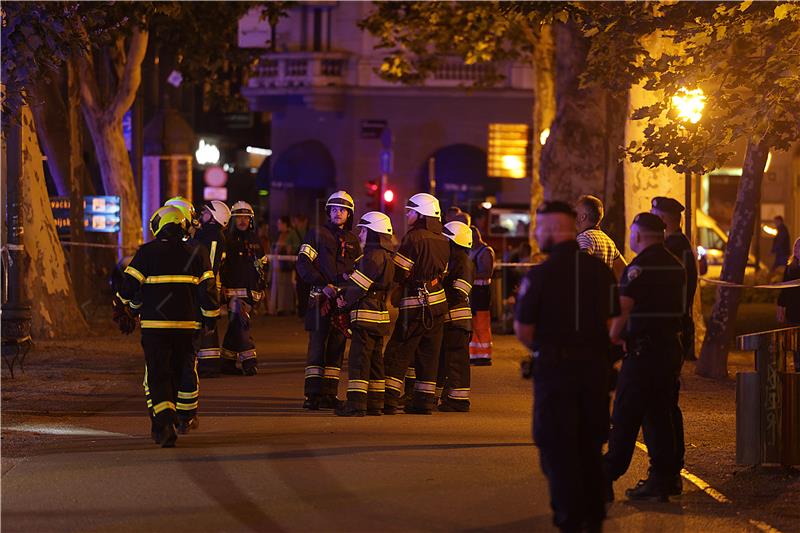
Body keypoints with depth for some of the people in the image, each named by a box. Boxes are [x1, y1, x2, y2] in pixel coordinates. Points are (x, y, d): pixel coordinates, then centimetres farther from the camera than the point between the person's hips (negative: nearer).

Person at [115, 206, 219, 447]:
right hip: (187, 324, 3)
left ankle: (163, 425, -17)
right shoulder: (195, 254, 5)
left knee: (157, 375, -2)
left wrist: (130, 309, 13)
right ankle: (185, 417, 34)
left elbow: (129, 286, -4)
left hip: (154, 324, -3)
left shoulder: (147, 253, -4)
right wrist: (211, 318, 13)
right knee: (184, 370, 20)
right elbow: (208, 289, 3)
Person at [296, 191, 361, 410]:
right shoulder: (317, 234, 2)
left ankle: (329, 394, 11)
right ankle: (312, 395, -8)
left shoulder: (353, 240, 16)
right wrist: (323, 285, -15)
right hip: (321, 298, -5)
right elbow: (303, 264, -5)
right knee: (317, 346, -8)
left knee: (337, 347, 6)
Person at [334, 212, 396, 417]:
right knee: (374, 359, 12)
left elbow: (359, 285, -15)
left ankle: (356, 404, -11)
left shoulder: (374, 256, -15)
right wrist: (345, 295, 7)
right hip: (379, 313, 10)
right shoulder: (385, 256, 18)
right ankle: (375, 404, 16)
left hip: (366, 315, -10)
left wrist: (344, 299, 0)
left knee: (358, 359, -9)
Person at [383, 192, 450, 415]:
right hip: (438, 301, 7)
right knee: (428, 354, 10)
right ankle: (425, 400, 10)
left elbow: (398, 273, -14)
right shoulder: (442, 240, 10)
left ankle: (390, 400, -7)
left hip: (415, 304, -7)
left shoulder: (414, 238, -15)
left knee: (398, 352, -3)